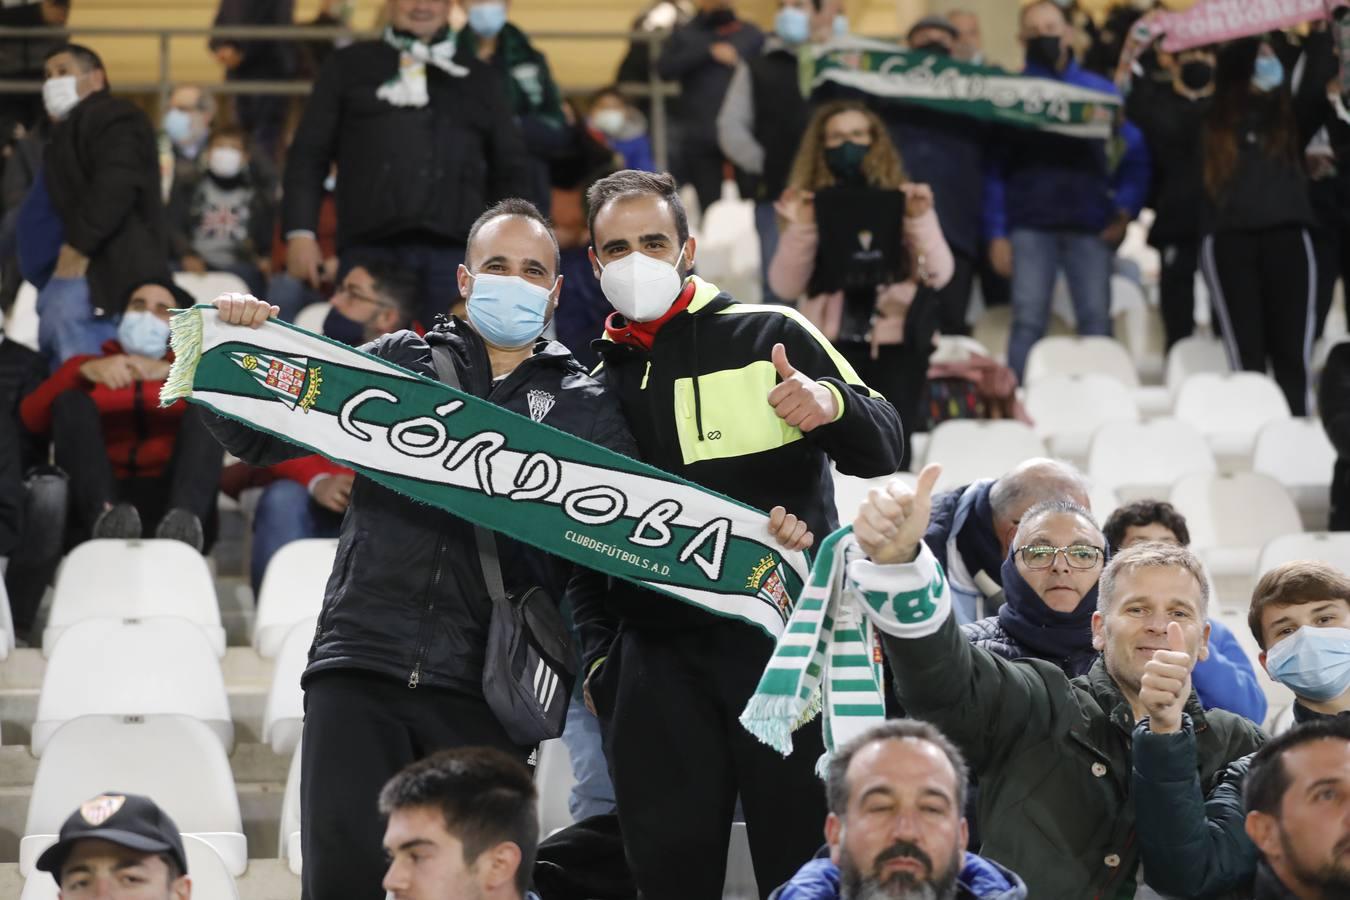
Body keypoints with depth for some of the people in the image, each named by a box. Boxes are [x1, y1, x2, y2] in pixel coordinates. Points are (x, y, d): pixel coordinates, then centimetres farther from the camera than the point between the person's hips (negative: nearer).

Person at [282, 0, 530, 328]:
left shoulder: (479, 79, 23)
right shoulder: (350, 67, 17)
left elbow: (512, 171, 23)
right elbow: (308, 155, 12)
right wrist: (300, 232, -1)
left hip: (455, 252, 1)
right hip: (370, 249, -1)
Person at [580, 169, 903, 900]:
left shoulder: (768, 336, 3)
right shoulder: (595, 387, 16)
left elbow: (881, 449, -2)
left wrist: (833, 402, -22)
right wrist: (597, 654, 10)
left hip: (785, 639, -4)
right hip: (657, 661, 4)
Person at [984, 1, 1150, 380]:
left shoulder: (1100, 90, 10)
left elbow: (1135, 154, 7)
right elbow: (995, 167, 5)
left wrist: (1125, 210, -6)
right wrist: (996, 234, -3)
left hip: (1090, 225, 1)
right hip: (1030, 225, -1)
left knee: (1096, 319, -4)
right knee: (1028, 321, -6)